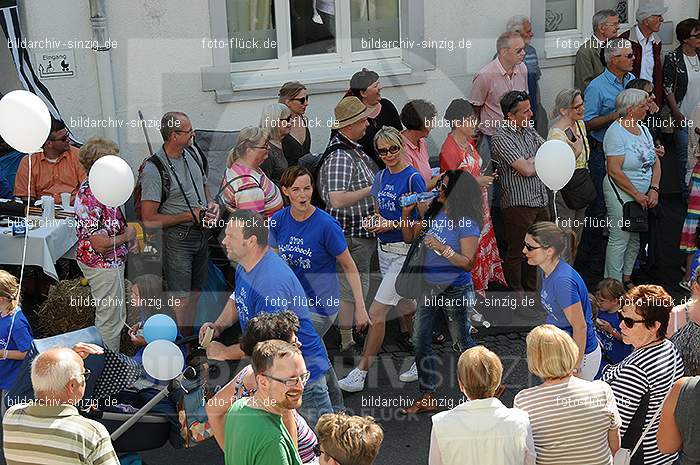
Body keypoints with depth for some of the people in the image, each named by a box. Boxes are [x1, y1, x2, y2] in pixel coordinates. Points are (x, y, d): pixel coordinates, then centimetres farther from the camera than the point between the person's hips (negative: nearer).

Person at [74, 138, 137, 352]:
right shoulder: (89, 197, -27)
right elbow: (100, 244, -28)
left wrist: (130, 236, 1)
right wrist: (126, 236, -12)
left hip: (114, 262, 11)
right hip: (103, 266, -11)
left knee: (119, 316, 23)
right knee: (109, 321, 4)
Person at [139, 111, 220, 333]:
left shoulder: (192, 154, 3)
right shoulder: (153, 169, -20)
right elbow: (149, 219, -20)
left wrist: (211, 204, -2)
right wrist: (190, 215, -19)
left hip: (201, 232, 7)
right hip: (177, 238, -7)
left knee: (196, 290, 20)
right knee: (181, 297, 0)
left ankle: (191, 332, 38)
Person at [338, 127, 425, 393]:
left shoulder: (413, 178, -13)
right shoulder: (381, 177, 8)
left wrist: (392, 224, -21)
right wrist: (375, 221, 0)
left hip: (405, 251, -8)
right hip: (384, 249, 8)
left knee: (376, 313, -9)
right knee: (407, 308, 18)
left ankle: (360, 373, -3)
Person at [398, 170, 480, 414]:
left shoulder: (467, 223, -18)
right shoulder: (434, 212, 2)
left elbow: (468, 263, -20)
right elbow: (409, 237, 13)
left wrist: (442, 248, -30)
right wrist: (406, 213, -2)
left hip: (455, 290, -7)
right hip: (428, 286, 7)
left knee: (461, 341, 9)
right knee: (420, 341, 6)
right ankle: (427, 397, 16)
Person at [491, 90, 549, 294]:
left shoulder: (529, 129, 12)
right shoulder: (502, 138, -15)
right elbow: (527, 169, -20)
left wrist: (530, 163, -9)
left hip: (540, 201, 8)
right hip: (518, 204, -8)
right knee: (517, 252, 3)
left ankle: (532, 290, 30)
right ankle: (516, 294, 16)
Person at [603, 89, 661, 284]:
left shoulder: (642, 129, 11)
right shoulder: (616, 132, -15)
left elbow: (656, 163, 12)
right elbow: (614, 171, -20)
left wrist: (654, 190, -3)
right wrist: (637, 195, -15)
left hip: (643, 196, 8)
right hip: (621, 194, -8)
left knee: (635, 240, 13)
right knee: (620, 240, -4)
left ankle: (626, 279, 26)